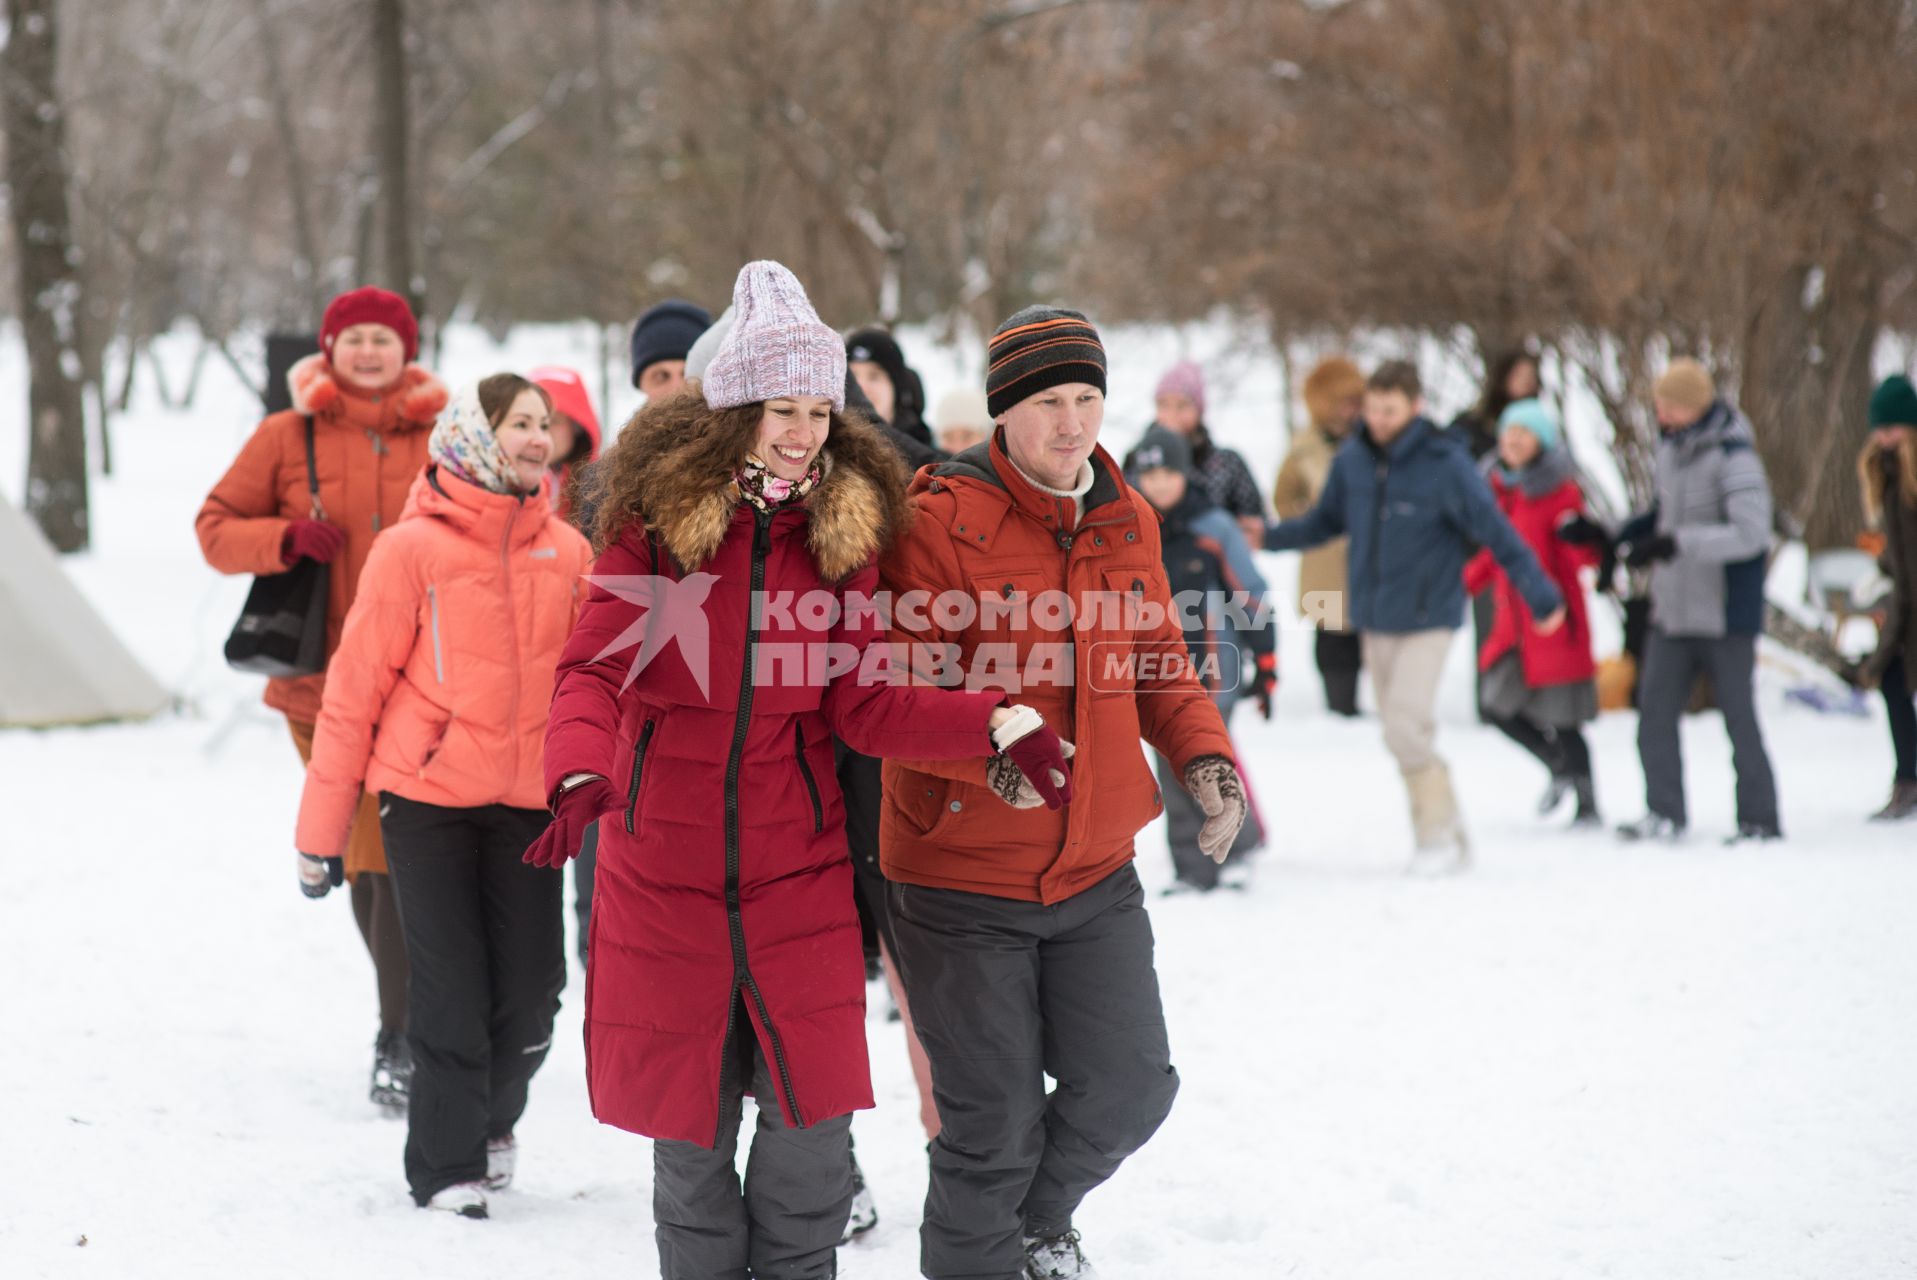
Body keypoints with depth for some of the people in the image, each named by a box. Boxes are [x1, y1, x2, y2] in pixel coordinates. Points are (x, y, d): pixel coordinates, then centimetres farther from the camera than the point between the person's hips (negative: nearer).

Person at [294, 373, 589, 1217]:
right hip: (428, 792, -4)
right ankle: (445, 1168, 14)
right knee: (451, 986, -1)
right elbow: (355, 687, -6)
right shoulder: (414, 547, -9)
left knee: (533, 985, 5)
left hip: (525, 798, 4)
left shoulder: (566, 551, 3)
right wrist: (322, 826, -3)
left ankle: (491, 1119, 32)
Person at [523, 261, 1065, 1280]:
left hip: (798, 869, 1)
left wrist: (999, 725, -16)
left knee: (811, 1124, -2)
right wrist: (580, 777, -33)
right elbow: (594, 668, -13)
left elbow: (864, 702, -2)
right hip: (664, 874, -1)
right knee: (687, 1130, 7)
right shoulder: (656, 511, -5)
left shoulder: (842, 524, 2)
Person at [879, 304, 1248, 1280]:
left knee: (1131, 1088, 9)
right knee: (994, 1124, 2)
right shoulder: (939, 520, -14)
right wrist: (985, 745, -35)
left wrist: (1203, 754, -1)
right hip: (963, 877, -5)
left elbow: (1159, 658, 17)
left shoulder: (1126, 522, 6)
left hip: (1096, 871, 6)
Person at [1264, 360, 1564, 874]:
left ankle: (1440, 835, -3)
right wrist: (1270, 537, -3)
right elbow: (1326, 521, 13)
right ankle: (1442, 833, 20)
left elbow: (1497, 533, -9)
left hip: (1427, 619, -5)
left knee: (1407, 726, -17)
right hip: (1374, 619, 5)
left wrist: (1541, 596, -8)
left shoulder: (1445, 464, -13)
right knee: (1405, 733, 9)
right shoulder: (1353, 460, 0)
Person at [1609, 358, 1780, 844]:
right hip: (1673, 609, 7)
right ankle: (1665, 813, 9)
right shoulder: (1670, 445, 7)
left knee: (1739, 717, 2)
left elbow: (1751, 533, -26)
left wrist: (1675, 544, -31)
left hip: (1726, 614, -7)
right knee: (1654, 711, 2)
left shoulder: (1733, 455, -17)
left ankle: (1761, 819, 13)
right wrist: (1625, 534, 8)